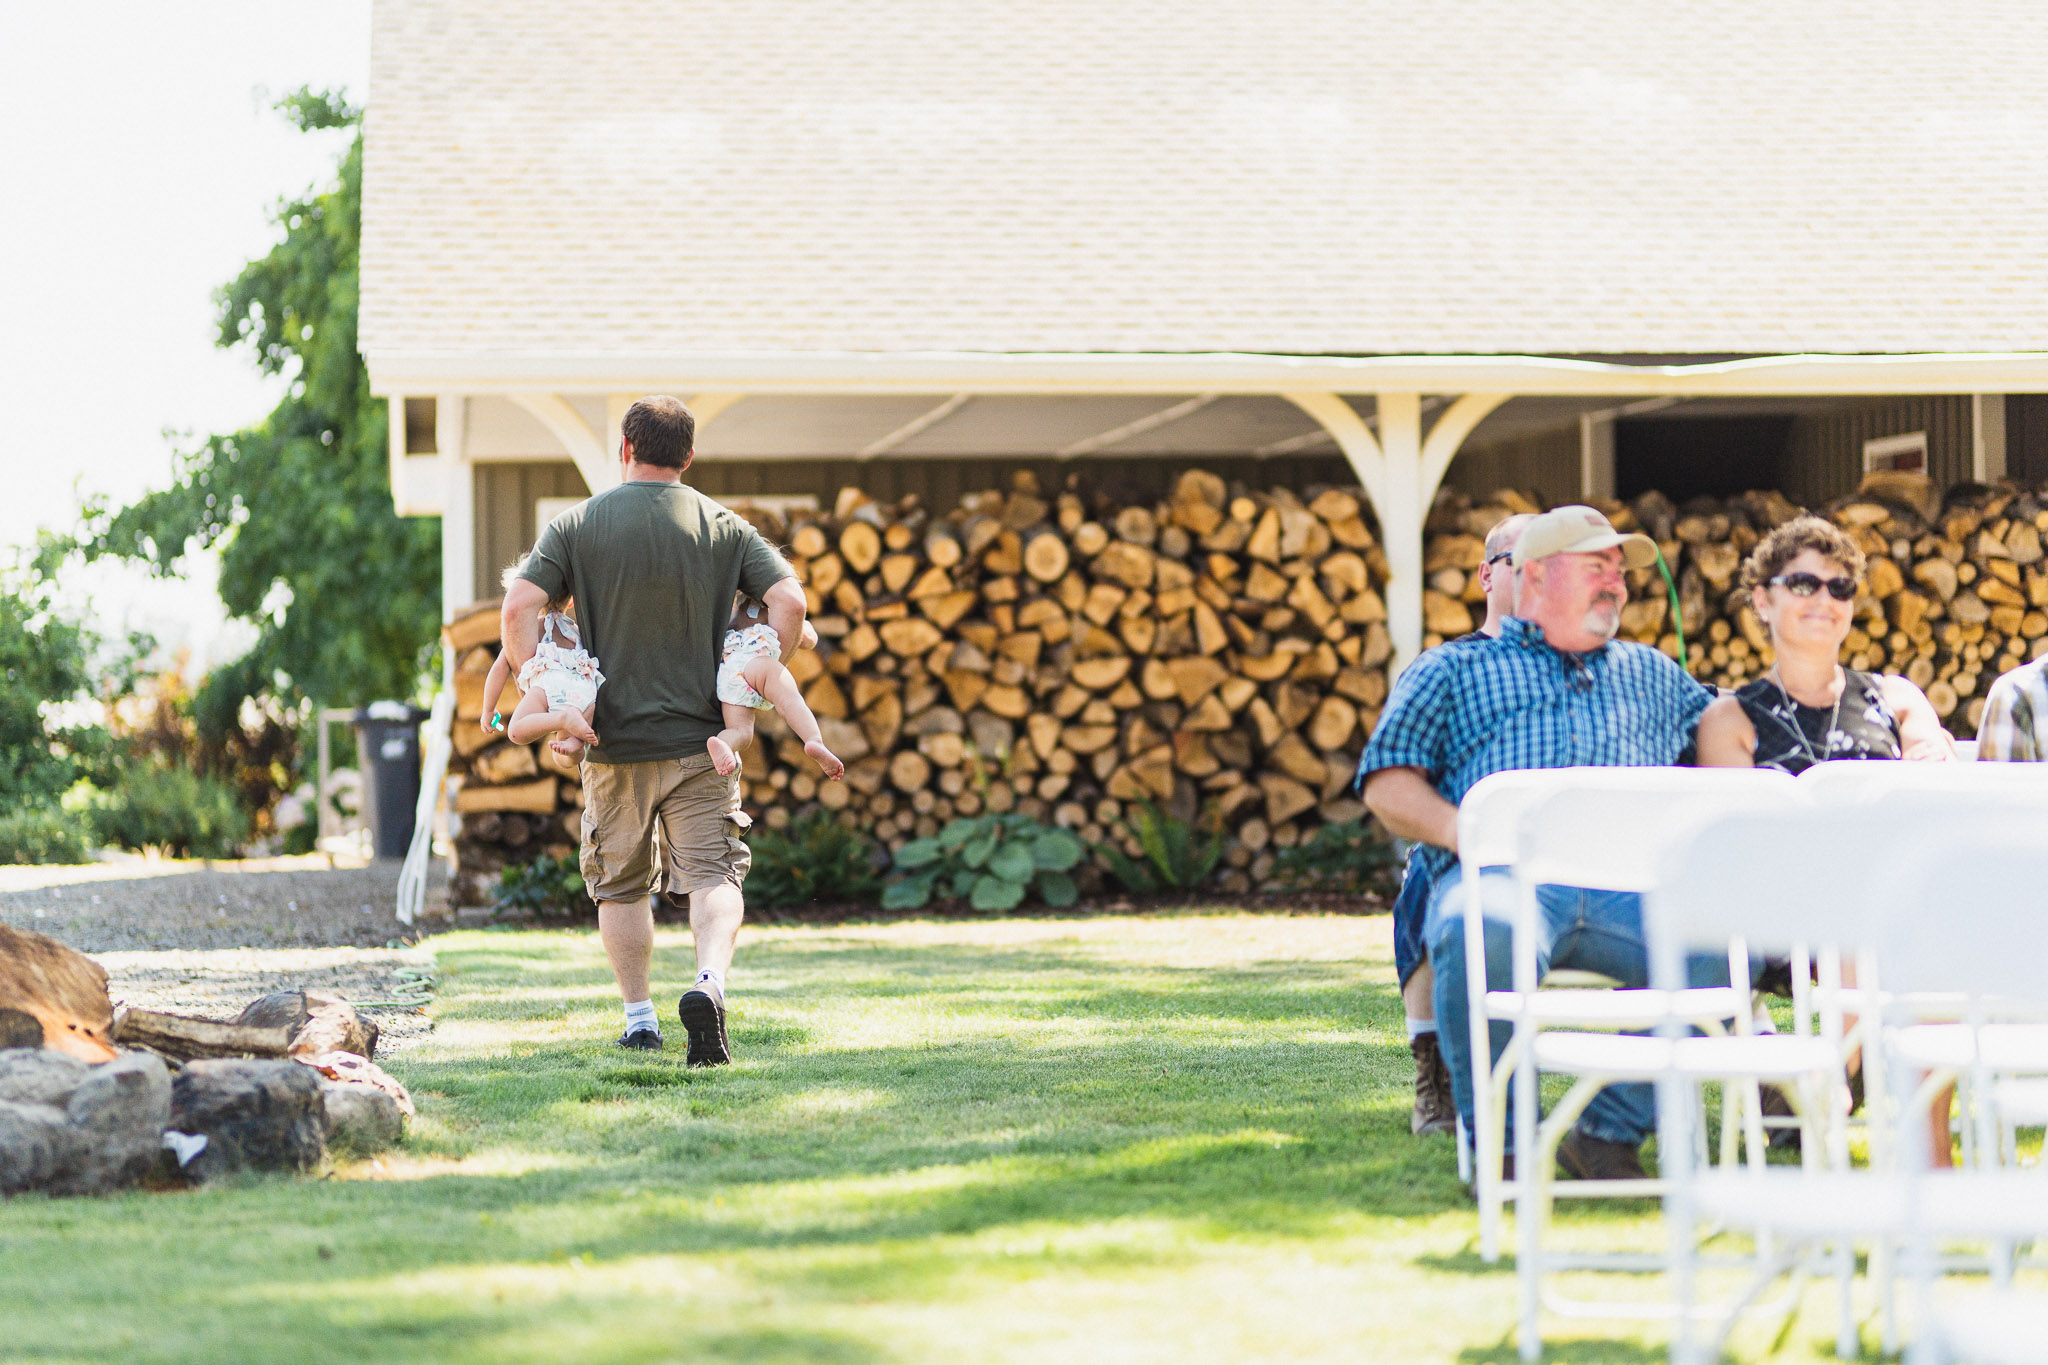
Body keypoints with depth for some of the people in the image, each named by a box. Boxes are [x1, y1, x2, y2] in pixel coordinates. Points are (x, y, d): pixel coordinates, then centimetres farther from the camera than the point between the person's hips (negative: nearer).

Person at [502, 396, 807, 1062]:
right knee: (714, 875, -2)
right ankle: (709, 983, -27)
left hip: (614, 740, 0)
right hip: (701, 737, 0)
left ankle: (639, 1017, 17)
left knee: (622, 883, 14)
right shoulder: (724, 527, 2)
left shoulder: (576, 526, 0)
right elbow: (788, 601, -8)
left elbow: (518, 608, -10)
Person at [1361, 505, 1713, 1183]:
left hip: (1624, 881, 3)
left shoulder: (1650, 675, 36)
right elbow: (1388, 785, 13)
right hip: (1502, 873, -3)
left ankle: (1610, 1130, -20)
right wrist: (1467, 830, -7)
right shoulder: (1453, 671, 24)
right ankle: (1501, 1144, -25)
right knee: (1482, 935, -42)